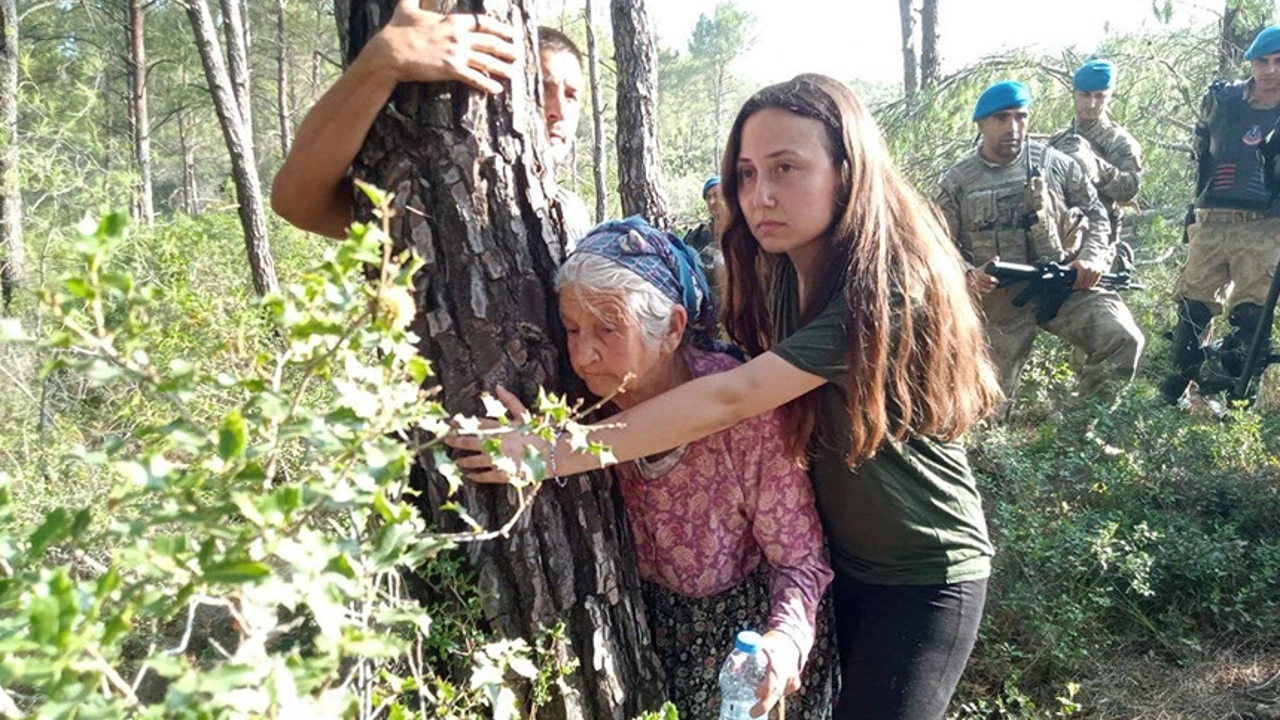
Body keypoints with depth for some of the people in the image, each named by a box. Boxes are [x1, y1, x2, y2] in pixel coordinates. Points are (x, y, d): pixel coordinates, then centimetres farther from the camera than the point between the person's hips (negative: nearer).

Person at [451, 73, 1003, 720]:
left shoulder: (890, 286, -28)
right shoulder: (784, 274, -2)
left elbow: (732, 398, -34)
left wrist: (559, 453, -34)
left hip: (925, 576, -7)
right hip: (845, 558, 7)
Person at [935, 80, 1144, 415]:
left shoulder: (1055, 164, 2)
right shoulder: (956, 183, -2)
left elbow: (1095, 213, 11)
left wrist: (1092, 258, -7)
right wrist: (968, 275, -22)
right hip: (999, 299, -1)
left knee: (1123, 338, -20)